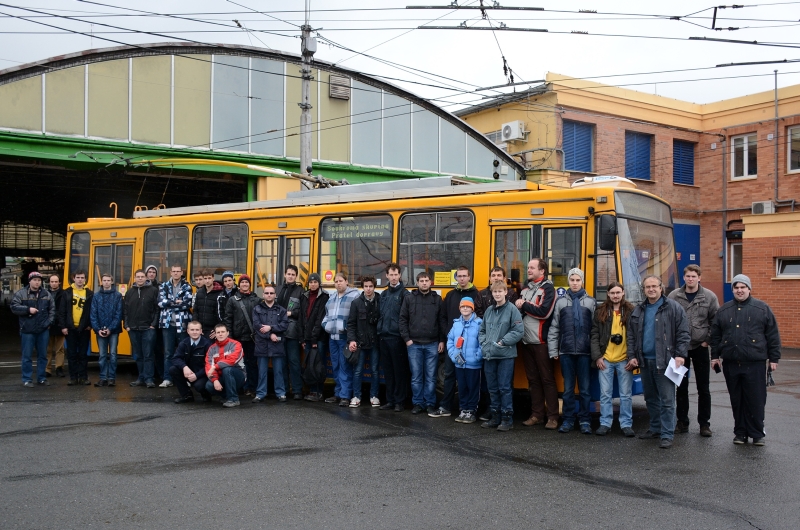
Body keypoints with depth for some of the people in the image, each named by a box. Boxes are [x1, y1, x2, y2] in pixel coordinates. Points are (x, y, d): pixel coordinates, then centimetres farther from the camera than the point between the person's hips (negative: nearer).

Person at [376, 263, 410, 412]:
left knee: (399, 370, 0)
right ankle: (390, 400, 17)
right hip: (383, 337, 7)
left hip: (396, 337, -6)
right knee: (387, 370, 10)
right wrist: (379, 330, 10)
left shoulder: (404, 294, -5)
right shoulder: (384, 294, 15)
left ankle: (399, 401, 5)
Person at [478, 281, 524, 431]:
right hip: (489, 355, 6)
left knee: (505, 387, -1)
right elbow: (482, 330, 18)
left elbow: (519, 331, -11)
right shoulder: (489, 310, 11)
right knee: (492, 388, 12)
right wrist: (483, 342, 1)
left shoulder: (512, 309, -7)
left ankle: (507, 418, 7)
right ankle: (495, 417, 21)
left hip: (505, 355, -6)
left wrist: (503, 342, -15)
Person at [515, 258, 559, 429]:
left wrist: (524, 305, -10)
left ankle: (553, 417, 3)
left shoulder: (548, 289, -6)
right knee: (533, 379, 9)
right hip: (526, 341, 6)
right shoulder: (525, 289, 16)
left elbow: (544, 311, -18)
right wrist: (518, 306, -2)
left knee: (547, 379, -2)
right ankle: (536, 414, 15)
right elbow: (518, 308, 20)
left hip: (541, 342, -6)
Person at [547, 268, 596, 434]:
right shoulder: (561, 301, 8)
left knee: (585, 388, 3)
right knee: (568, 388, 7)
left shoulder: (590, 302, 6)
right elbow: (554, 327, 7)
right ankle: (568, 419, 15)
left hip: (585, 352, -1)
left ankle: (585, 420, 12)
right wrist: (553, 351, 2)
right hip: (566, 351, 1)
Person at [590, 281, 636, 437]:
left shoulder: (631, 311, 2)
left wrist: (633, 357, -6)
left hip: (624, 360, -1)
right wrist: (597, 357, -3)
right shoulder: (600, 312, 5)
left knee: (625, 395, 6)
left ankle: (626, 424, 14)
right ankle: (605, 423, 14)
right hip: (605, 360, 1)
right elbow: (594, 335, 5)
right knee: (605, 394, 6)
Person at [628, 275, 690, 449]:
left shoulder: (673, 308, -3)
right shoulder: (638, 311, 13)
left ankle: (667, 435, -1)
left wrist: (680, 355, -13)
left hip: (664, 361, -6)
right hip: (645, 361, 6)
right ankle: (655, 429, 27)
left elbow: (683, 333, -6)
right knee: (650, 398, 15)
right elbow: (631, 335, 16)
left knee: (667, 400, -5)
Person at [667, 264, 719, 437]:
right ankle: (682, 422, 17)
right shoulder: (674, 296, -2)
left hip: (700, 347, -1)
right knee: (681, 387, 8)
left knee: (703, 388, 4)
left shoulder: (709, 297, -2)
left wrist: (708, 340, -3)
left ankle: (704, 423, 13)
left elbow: (716, 321, 2)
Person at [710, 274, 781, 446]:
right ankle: (740, 432, 18)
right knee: (736, 400, 8)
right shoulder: (724, 310, 10)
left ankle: (757, 433, 10)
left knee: (756, 400, -1)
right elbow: (715, 335, 14)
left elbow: (773, 335, 2)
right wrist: (715, 356, 9)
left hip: (755, 364, -3)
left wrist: (774, 358, -1)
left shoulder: (762, 309, 2)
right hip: (731, 364, 3)